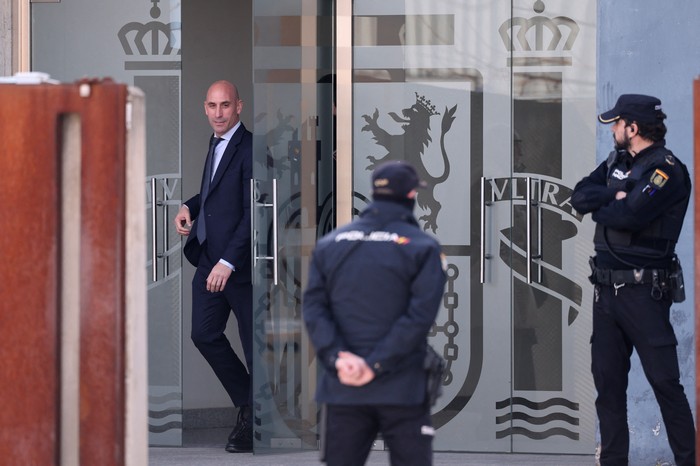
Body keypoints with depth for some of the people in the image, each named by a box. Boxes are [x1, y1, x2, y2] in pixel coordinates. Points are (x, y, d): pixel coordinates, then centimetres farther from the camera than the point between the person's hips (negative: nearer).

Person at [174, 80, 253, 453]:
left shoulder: (249, 149, -15)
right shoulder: (216, 144, 13)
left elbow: (253, 211, -20)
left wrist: (228, 261, -24)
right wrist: (189, 207, 8)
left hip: (239, 262, -9)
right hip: (210, 258, 9)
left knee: (254, 342, 2)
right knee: (204, 334, 7)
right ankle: (246, 405, 21)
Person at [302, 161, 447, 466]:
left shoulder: (329, 244, 9)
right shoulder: (422, 247, -3)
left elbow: (313, 308, -1)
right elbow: (420, 315, -13)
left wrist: (336, 357, -11)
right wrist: (376, 365, -15)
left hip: (343, 388, 3)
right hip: (402, 390, -3)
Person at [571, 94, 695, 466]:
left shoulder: (666, 170, -11)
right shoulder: (617, 162, 14)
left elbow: (631, 215, -24)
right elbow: (580, 196, 2)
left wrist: (599, 207, -4)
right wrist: (616, 195, -13)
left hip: (643, 291, -8)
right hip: (606, 287, 8)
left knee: (664, 380, -6)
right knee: (607, 380, 8)